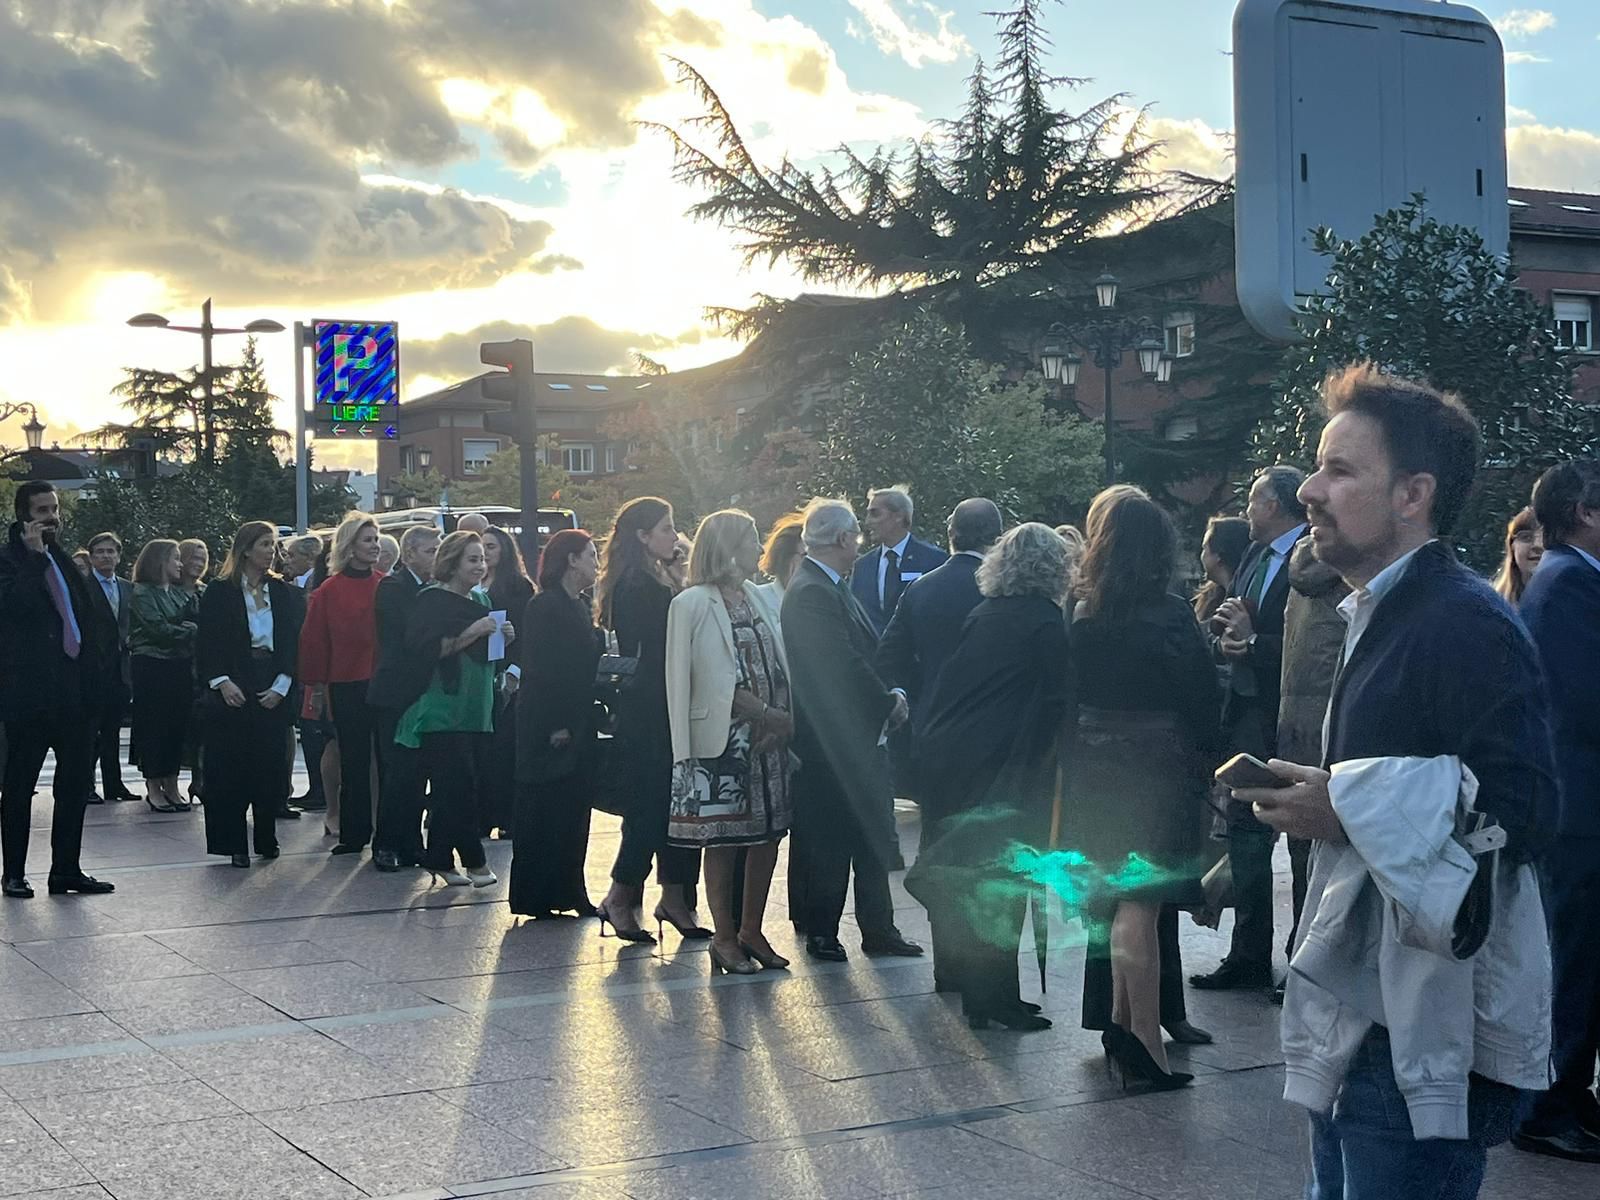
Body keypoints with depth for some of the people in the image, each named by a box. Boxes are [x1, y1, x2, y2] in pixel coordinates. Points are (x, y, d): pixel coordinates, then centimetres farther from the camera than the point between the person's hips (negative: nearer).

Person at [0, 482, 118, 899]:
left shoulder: (62, 560, 17)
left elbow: (93, 615, 19)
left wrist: (97, 671, 10)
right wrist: (34, 555, -21)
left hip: (74, 688, 7)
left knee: (77, 781, 9)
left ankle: (66, 870, 16)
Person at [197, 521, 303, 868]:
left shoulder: (285, 593, 10)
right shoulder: (220, 592, 2)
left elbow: (294, 644, 7)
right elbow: (206, 644, 0)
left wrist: (281, 686, -4)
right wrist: (221, 682, -12)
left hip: (272, 693, 2)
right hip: (231, 692, -2)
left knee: (269, 767, 2)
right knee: (230, 769, -2)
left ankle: (266, 839, 14)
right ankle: (234, 844, 2)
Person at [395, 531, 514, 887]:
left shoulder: (481, 599, 16)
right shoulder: (432, 600, -8)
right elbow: (426, 649, -18)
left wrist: (503, 636, 4)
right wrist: (471, 633, -21)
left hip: (474, 709, 8)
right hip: (443, 708, -8)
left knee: (451, 791, 8)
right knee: (459, 788, -8)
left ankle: (439, 860, 14)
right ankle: (474, 861, -2)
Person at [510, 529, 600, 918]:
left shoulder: (580, 607, 15)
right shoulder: (543, 607, -11)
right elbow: (538, 669, -16)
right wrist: (554, 725, -18)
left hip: (576, 730, 8)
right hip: (550, 731, -8)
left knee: (572, 813, 10)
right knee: (543, 816, -2)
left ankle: (569, 893, 17)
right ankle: (536, 897, 5)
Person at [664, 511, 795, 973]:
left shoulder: (758, 598, 13)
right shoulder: (693, 604, -7)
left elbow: (778, 668, 10)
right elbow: (723, 681, -12)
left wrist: (786, 719, -4)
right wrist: (773, 716, -15)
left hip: (769, 738, 7)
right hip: (723, 739, -7)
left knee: (769, 834, 8)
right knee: (721, 840, 1)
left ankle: (751, 930, 19)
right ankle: (724, 936, 11)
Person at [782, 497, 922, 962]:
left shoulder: (833, 588, 13)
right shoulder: (811, 593, -19)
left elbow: (865, 652, 12)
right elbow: (844, 664, -23)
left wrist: (890, 693, -4)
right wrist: (888, 702, -11)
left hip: (859, 736, 10)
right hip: (832, 743, -10)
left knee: (873, 835, 14)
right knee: (829, 841, 2)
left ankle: (878, 928, 23)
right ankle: (821, 933, 14)